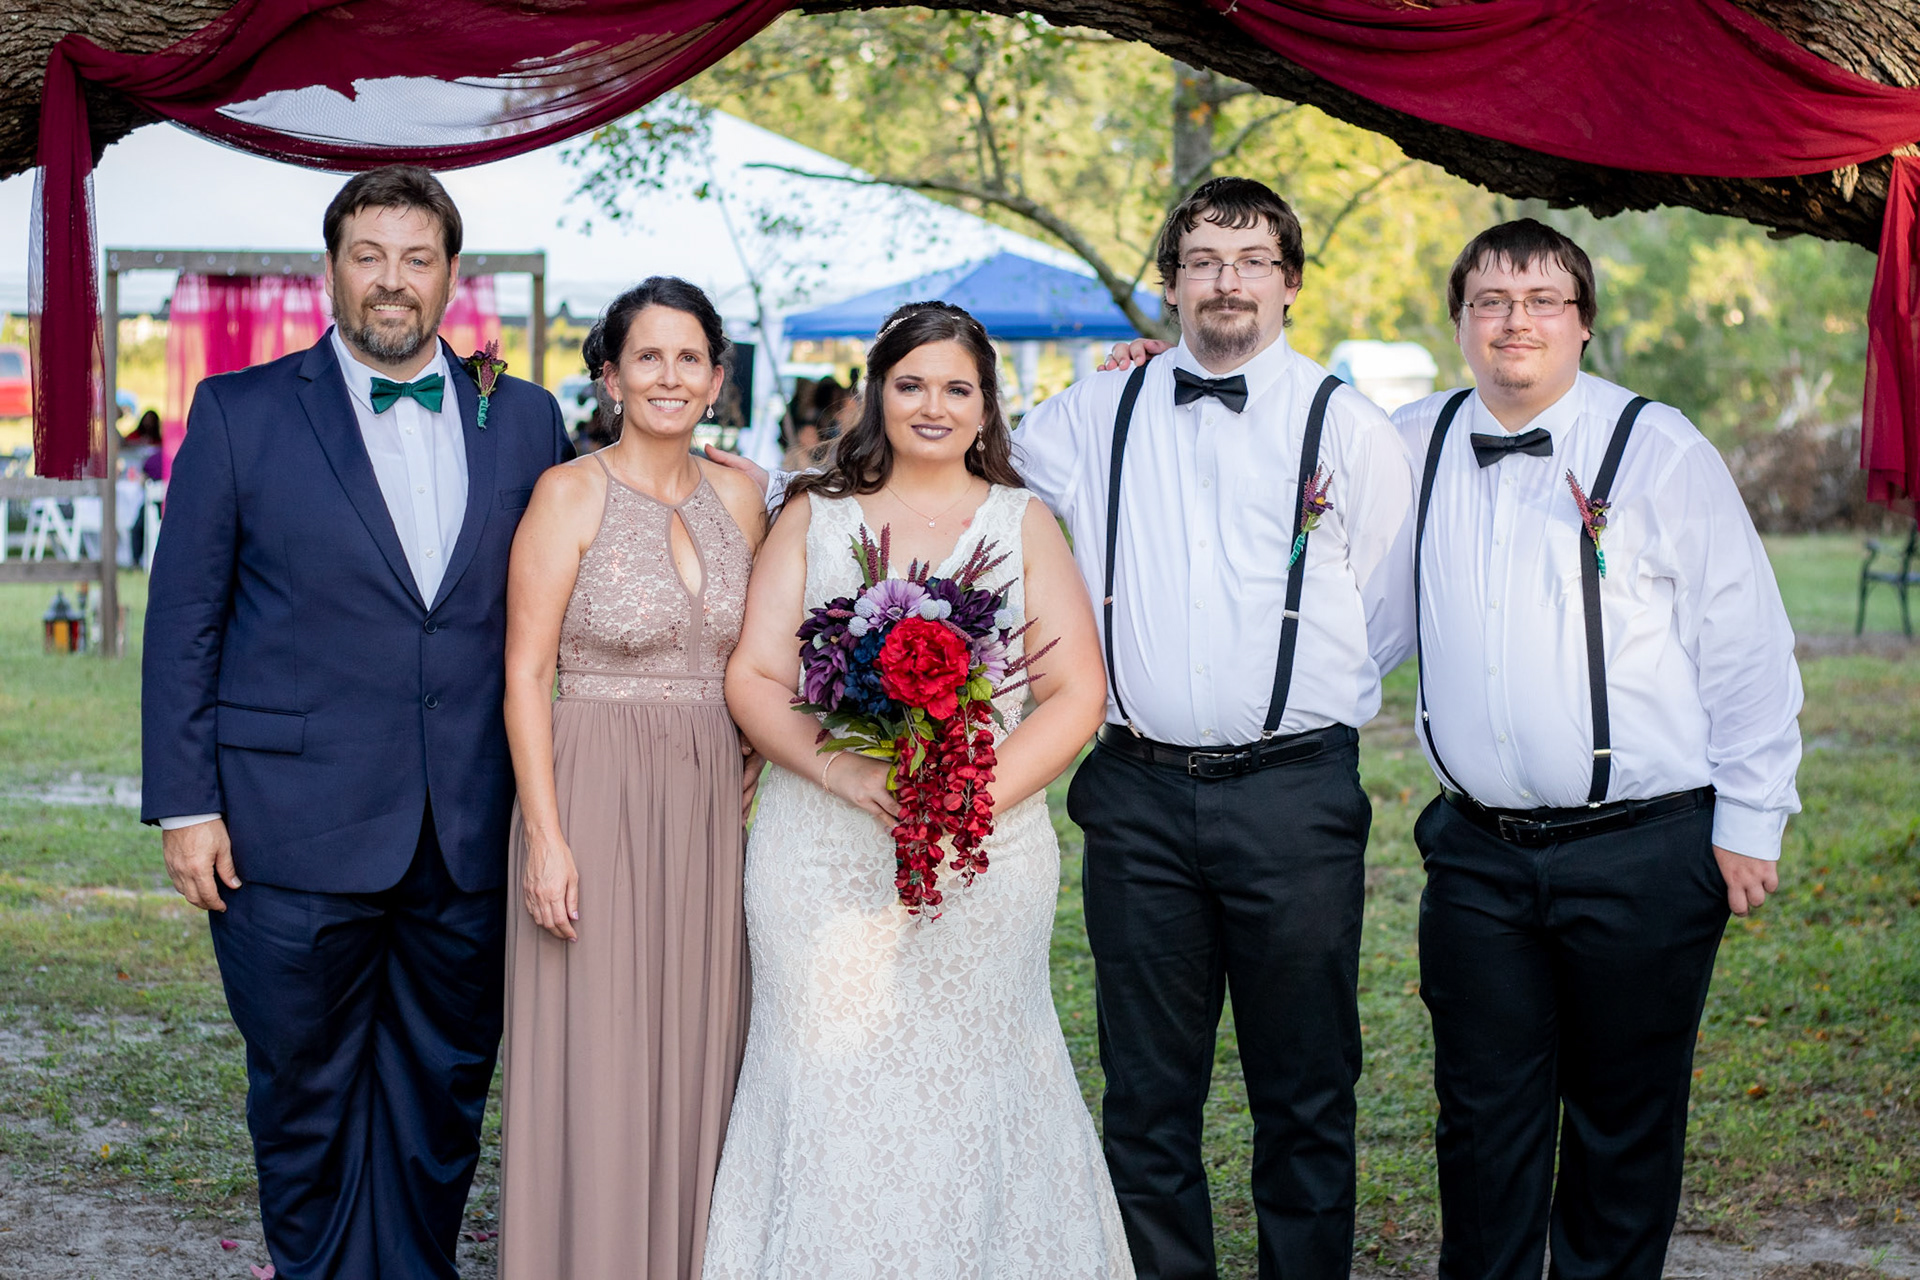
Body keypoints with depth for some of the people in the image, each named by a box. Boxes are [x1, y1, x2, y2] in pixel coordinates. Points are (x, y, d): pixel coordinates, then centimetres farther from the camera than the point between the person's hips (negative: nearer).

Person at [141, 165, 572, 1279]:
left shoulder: (525, 421, 7)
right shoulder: (239, 413, 0)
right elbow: (183, 622, -1)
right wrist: (184, 806, -5)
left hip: (472, 840, 2)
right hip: (296, 837, -2)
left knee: (444, 1096, 11)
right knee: (306, 1095, 9)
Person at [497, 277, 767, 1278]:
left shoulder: (738, 496, 8)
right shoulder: (570, 494, -6)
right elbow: (525, 673, -9)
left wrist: (759, 761, 7)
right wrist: (545, 834, -15)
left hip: (712, 802, 5)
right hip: (594, 793, -5)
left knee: (695, 1045, 9)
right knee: (596, 1057, 0)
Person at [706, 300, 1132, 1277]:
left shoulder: (1023, 525, 8)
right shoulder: (812, 517, 9)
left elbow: (1076, 694, 1)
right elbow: (753, 677, 2)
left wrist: (975, 797, -14)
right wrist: (843, 772, -15)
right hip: (822, 859, 0)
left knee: (971, 1082, 3)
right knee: (826, 1087, 1)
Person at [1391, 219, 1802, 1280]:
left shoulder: (1660, 453, -4)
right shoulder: (1413, 447, 6)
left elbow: (1746, 649, -2)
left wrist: (1749, 822, -3)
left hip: (1641, 856, -3)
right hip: (1479, 856, 3)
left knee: (1625, 1124, 7)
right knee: (1482, 1117, 9)